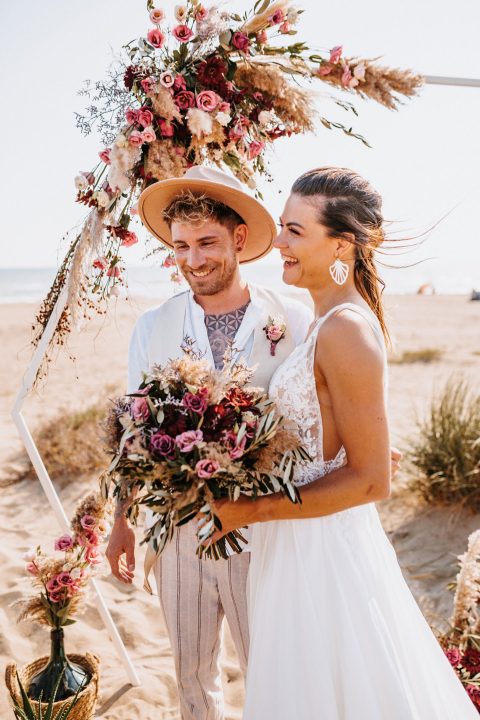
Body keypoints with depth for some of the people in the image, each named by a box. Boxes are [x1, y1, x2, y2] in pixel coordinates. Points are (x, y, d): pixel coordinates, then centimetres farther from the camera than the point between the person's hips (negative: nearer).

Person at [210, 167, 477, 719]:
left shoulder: (346, 329, -22)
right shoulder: (330, 320, 6)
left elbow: (370, 480, -22)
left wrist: (253, 510, -18)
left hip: (321, 545, -8)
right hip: (306, 544, 8)